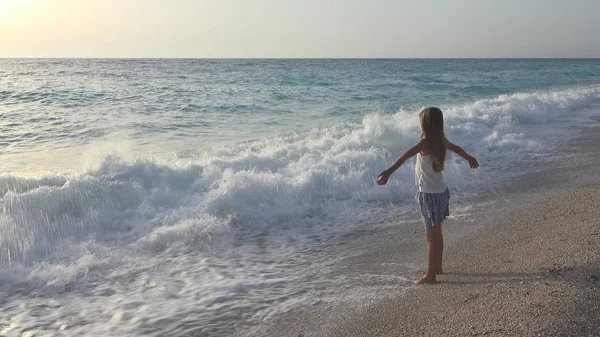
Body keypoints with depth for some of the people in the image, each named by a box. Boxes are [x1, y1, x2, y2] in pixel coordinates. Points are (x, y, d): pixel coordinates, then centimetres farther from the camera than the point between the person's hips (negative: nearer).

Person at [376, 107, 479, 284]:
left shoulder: (425, 142, -18)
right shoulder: (441, 140, 5)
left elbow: (406, 155, -36)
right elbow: (457, 149, 27)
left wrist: (388, 172, -50)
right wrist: (469, 158, 48)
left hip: (429, 195, -8)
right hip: (441, 192, 8)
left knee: (431, 236, -1)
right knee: (437, 233, 20)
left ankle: (430, 275, 6)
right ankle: (437, 267, 33)